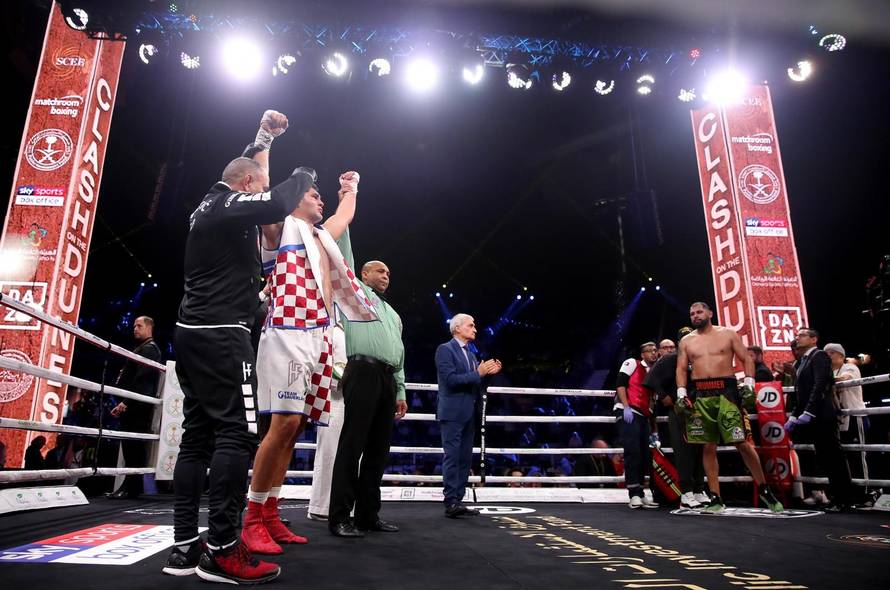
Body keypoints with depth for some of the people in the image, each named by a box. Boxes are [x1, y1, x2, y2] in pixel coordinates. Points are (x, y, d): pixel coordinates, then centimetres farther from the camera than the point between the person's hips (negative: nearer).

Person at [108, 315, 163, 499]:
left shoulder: (149, 349, -5)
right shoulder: (143, 348, 25)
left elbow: (141, 379, -16)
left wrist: (126, 402, -20)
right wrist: (124, 403, 15)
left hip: (137, 406, -10)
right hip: (133, 406, 10)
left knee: (133, 445, -10)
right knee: (131, 446, 8)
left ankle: (131, 487, -9)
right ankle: (131, 486, 11)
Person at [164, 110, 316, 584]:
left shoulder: (208, 204, 21)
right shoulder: (229, 204, -6)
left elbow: (243, 171, 40)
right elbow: (279, 204, -22)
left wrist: (263, 139, 44)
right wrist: (303, 175, -1)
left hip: (193, 331, 10)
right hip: (221, 333, -10)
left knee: (199, 434, 8)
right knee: (237, 431, -12)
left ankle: (185, 546, 9)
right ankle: (223, 551, -12)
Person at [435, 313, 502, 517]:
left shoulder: (471, 354, 19)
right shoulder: (445, 349, -6)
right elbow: (451, 379, -17)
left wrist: (488, 372, 0)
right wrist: (478, 373, -16)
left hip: (468, 414, 8)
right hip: (452, 413, -8)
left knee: (465, 459, 8)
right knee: (452, 458, -7)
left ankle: (458, 500, 13)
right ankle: (450, 503, -5)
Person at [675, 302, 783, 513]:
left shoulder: (728, 334, 7)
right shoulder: (686, 341, 12)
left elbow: (747, 359, 6)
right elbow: (681, 369, 10)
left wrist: (749, 384, -7)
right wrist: (681, 393, -2)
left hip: (726, 392, -2)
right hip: (699, 395, 2)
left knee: (742, 443, -6)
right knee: (708, 447, 3)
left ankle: (764, 490, 12)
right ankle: (715, 498, 9)